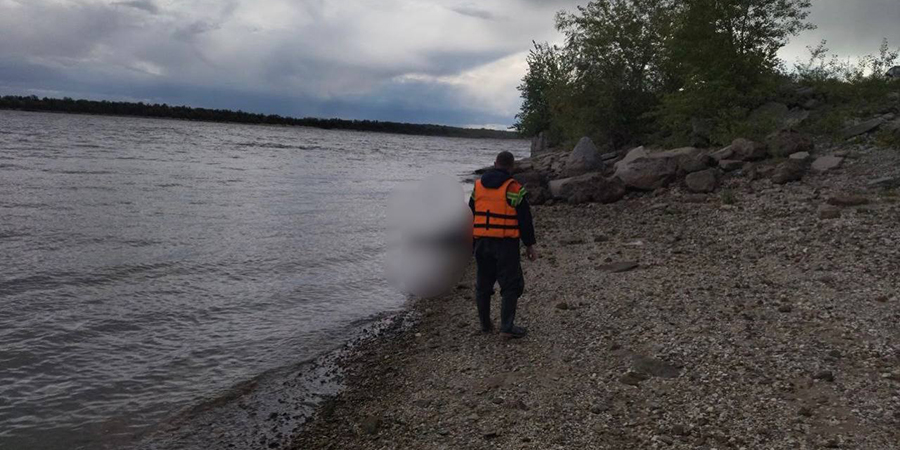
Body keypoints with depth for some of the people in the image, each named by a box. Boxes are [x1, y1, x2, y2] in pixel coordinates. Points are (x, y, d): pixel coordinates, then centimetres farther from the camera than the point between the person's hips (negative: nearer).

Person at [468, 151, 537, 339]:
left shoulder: (478, 185, 8)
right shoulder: (513, 188, -9)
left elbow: (470, 215, 16)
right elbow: (524, 219, -8)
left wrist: (471, 241, 27)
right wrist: (530, 245, 0)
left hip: (482, 242, 5)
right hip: (505, 243, -5)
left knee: (483, 283, 16)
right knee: (510, 285, 2)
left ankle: (485, 324, 25)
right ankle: (507, 327, -1)